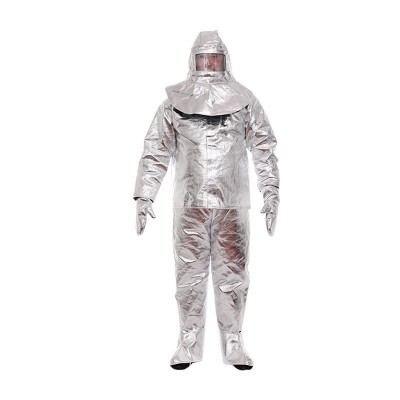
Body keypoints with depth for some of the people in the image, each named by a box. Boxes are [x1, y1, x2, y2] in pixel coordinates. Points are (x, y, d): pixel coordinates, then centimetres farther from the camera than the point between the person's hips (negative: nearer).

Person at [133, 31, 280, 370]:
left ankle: (234, 344, 15)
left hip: (233, 203, 0)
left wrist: (271, 193, -1)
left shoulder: (244, 100, 6)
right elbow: (155, 150, 4)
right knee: (189, 273, 3)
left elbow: (265, 148, 6)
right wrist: (144, 196, -2)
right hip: (189, 203, 0)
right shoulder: (174, 101, 5)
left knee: (233, 273, 4)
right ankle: (188, 344, 14)